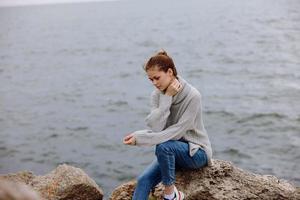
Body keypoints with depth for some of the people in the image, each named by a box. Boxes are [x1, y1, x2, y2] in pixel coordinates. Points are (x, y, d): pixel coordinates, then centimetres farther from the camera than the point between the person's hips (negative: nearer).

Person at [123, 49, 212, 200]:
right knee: (144, 180, -19)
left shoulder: (192, 96, -20)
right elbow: (156, 128, -15)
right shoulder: (157, 95, -3)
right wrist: (167, 97, -22)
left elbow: (177, 132, -24)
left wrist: (139, 138, -29)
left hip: (196, 152, -5)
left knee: (163, 146, -34)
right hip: (171, 151, 5)